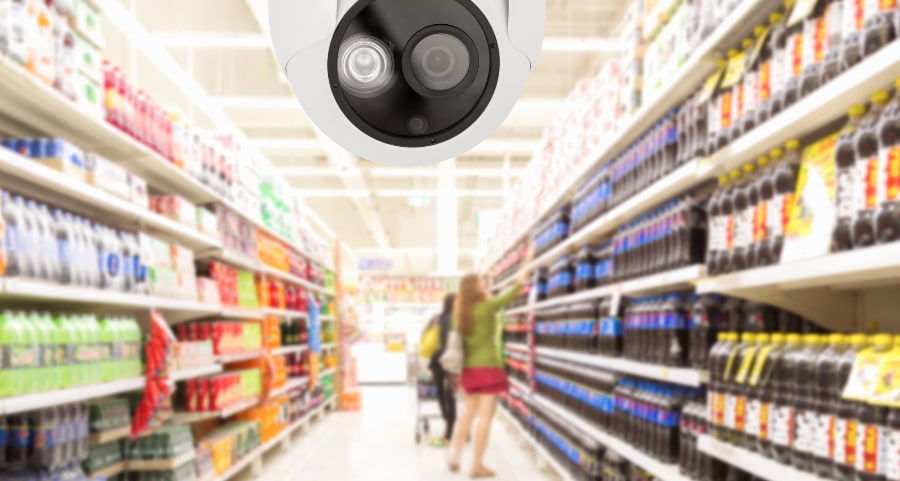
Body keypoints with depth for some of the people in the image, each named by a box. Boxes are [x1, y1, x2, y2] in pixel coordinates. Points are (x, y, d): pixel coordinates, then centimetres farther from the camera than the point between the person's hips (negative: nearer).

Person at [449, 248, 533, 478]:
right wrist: (528, 263, 3)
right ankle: (477, 465, -3)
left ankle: (456, 458, 16)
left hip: (469, 369, 7)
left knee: (468, 415, 15)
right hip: (487, 368, -7)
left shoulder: (462, 313, 7)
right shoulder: (487, 307, -9)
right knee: (485, 417, -4)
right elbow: (514, 292, -5)